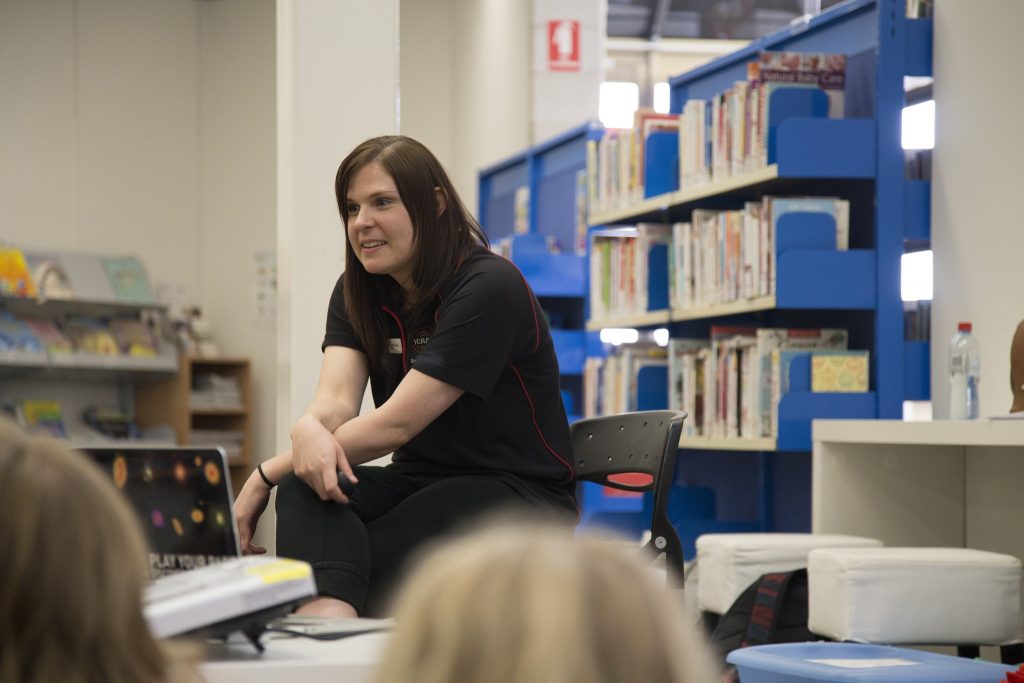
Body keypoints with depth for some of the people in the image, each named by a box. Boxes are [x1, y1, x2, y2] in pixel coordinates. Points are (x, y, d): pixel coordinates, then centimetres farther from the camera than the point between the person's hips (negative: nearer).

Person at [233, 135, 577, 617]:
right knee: (306, 489, -29)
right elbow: (336, 398, -10)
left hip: (516, 492, -5)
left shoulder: (489, 288, -17)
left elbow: (396, 423, -21)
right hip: (421, 482, 6)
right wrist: (309, 432, -36)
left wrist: (267, 474, -19)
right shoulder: (357, 292, 7)